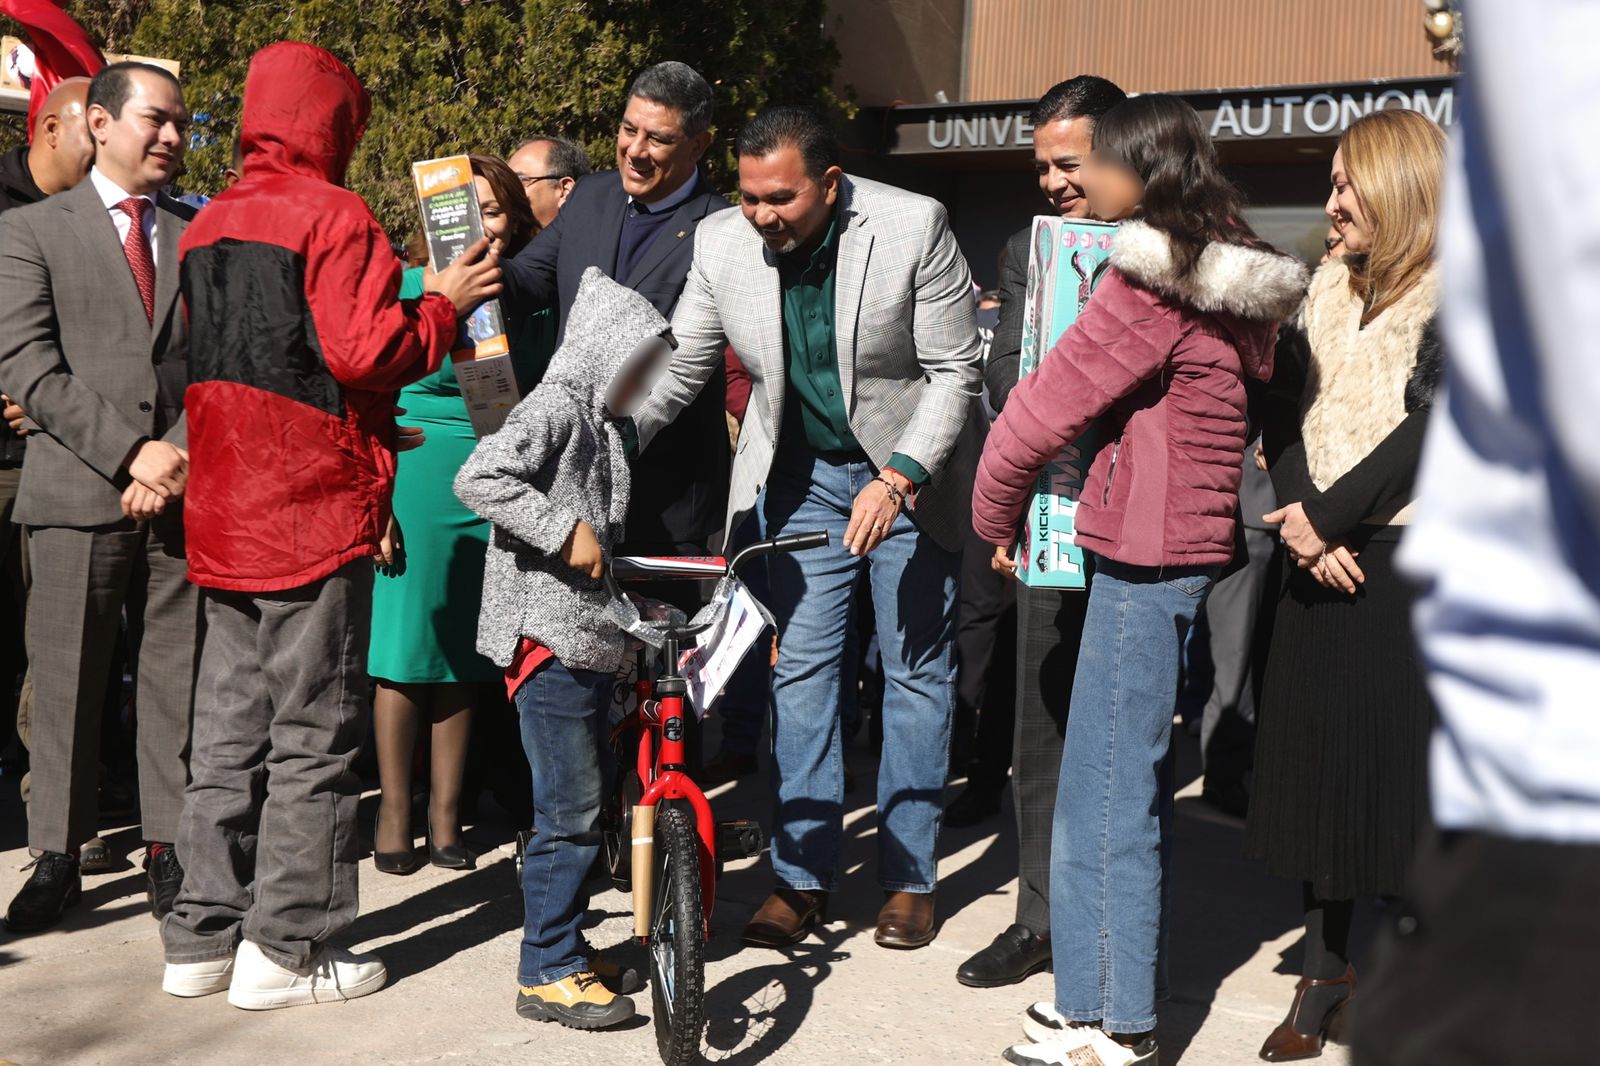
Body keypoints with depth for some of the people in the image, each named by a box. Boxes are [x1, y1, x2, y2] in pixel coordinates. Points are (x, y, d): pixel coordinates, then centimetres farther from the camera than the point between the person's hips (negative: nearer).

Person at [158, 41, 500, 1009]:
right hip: (314, 503, -8)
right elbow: (365, 351, -19)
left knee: (230, 727, 13)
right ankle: (287, 947, 3)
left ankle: (205, 936, 18)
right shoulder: (332, 215, -10)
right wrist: (444, 305, -3)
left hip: (225, 510, 8)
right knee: (313, 731, -1)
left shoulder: (207, 226, 15)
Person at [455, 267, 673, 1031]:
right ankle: (548, 973, 1)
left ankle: (561, 944, 25)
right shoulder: (554, 409, -10)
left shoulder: (599, 425, 20)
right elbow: (478, 479, -25)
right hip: (547, 636, -10)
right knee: (571, 811, -7)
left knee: (582, 805, 14)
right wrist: (565, 531, -24)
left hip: (592, 637, 10)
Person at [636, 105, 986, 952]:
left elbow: (955, 372, -17)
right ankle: (801, 873, 12)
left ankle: (908, 874, 16)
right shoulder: (722, 244, -12)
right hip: (800, 473, 3)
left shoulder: (913, 228, -22)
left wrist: (899, 478, -28)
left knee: (916, 670, 5)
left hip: (911, 473, -2)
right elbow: (675, 370, -5)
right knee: (799, 667, 2)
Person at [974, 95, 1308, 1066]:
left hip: (1140, 557, -9)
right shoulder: (1234, 284, 13)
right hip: (1190, 548, 9)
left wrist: (994, 514, 3)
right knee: (1133, 779, 16)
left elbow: (1044, 410, -14)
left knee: (1105, 791, -3)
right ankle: (1111, 985, 26)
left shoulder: (1150, 283, -15)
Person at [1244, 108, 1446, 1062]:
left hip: (1410, 562, -6)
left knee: (1404, 764, -2)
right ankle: (1324, 970, 20)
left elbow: (1434, 423, -15)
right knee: (1316, 759, 8)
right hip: (1320, 557, 6)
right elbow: (1289, 407, 8)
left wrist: (1332, 517, -15)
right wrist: (1300, 518, -7)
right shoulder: (1331, 286, 14)